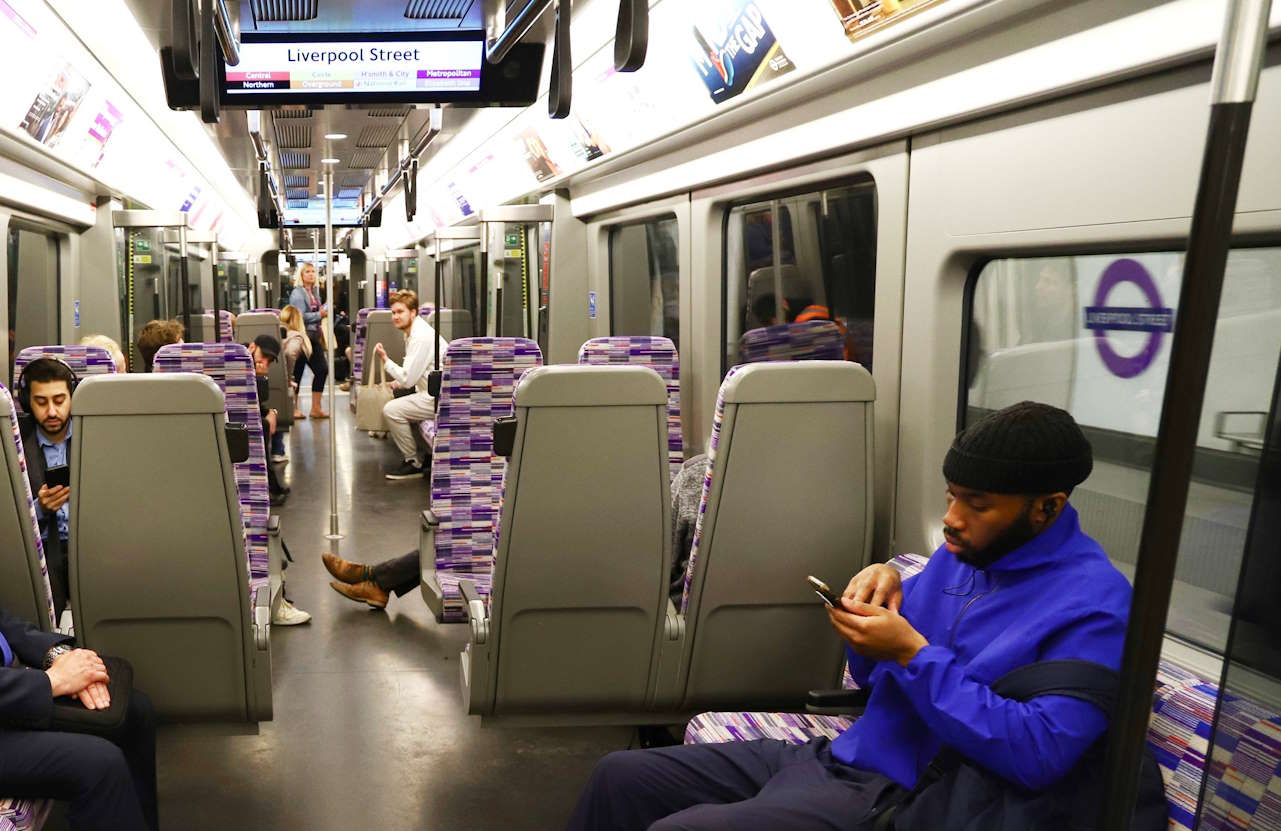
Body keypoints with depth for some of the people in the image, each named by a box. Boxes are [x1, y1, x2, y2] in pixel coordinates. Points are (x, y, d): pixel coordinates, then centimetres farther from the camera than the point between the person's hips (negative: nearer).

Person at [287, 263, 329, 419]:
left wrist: (324, 312, 7)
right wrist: (319, 315, -16)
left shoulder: (314, 292, 15)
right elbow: (299, 316, -20)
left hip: (313, 336, 8)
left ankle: (316, 408, 14)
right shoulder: (298, 293, -10)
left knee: (322, 370, 6)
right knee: (297, 373, -1)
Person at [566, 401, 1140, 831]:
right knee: (621, 776, 1)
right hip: (839, 753, 8)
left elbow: (1038, 755, -25)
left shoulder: (1091, 604, -13)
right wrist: (884, 591, -4)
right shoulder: (965, 550, 11)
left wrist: (911, 652, -23)